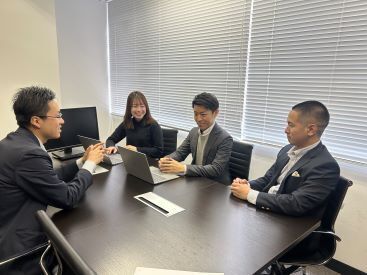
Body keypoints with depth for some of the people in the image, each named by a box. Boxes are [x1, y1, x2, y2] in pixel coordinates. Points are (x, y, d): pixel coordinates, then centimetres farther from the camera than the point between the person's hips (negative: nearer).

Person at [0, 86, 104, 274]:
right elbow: (68, 198, -19)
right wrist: (90, 163, -7)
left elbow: (50, 179, 9)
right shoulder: (29, 153, -29)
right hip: (18, 249, -9)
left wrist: (82, 161, 5)